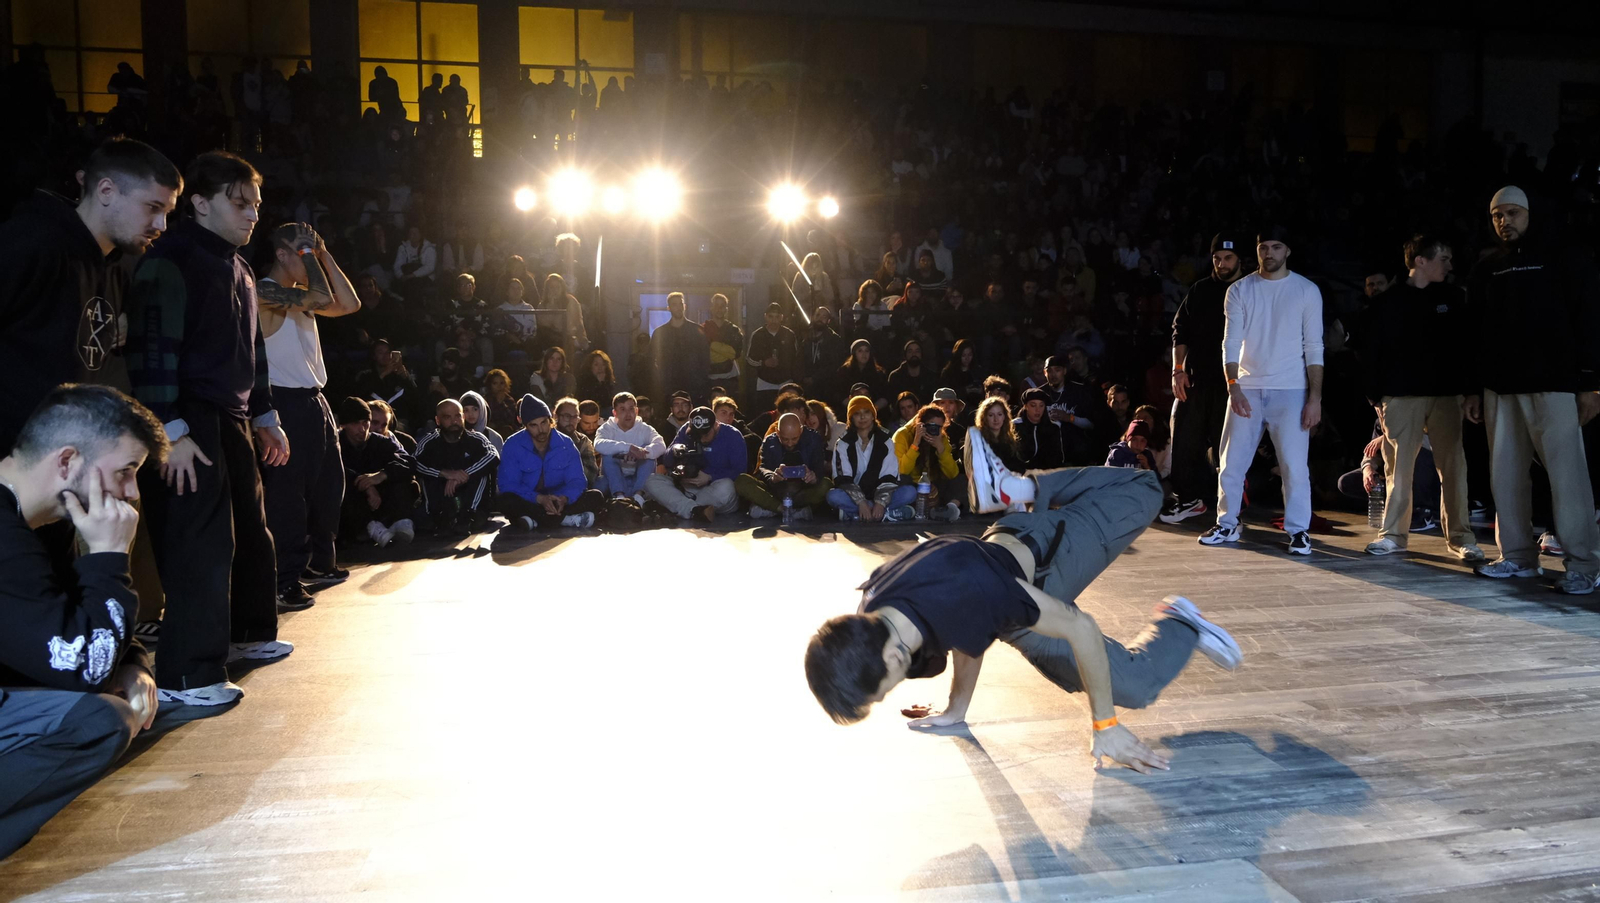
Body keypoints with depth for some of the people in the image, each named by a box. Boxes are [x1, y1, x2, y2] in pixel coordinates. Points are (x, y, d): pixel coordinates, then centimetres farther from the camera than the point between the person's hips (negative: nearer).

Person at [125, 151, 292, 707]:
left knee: (250, 531, 17)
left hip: (234, 422, 9)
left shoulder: (236, 268, 19)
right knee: (201, 545, -11)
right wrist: (171, 431, -23)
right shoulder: (171, 261, -11)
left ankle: (250, 631, 34)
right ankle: (185, 677, -6)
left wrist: (265, 417, 26)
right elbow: (152, 349, -18)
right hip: (191, 427, -9)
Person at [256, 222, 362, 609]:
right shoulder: (266, 292, -13)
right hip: (287, 403, -10)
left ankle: (320, 562, 28)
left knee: (328, 485, 15)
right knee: (288, 493, -7)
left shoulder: (299, 295, 17)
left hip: (314, 402, 10)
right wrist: (309, 253, -13)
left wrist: (324, 256, 7)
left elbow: (349, 304, 11)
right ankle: (286, 580, -3)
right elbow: (321, 298, -25)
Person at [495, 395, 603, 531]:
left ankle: (536, 520, -29)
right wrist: (539, 498, -31)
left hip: (559, 501, 2)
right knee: (502, 501, -35)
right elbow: (508, 485, -15)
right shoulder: (513, 445, -9)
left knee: (596, 497, -20)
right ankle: (568, 519, -31)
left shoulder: (566, 444, -4)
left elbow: (576, 481, -6)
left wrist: (564, 498, -30)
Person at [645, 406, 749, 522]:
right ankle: (696, 511, -38)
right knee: (652, 481, -20)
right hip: (687, 489, 4)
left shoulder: (732, 436, -6)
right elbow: (666, 462, 4)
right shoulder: (686, 431, 3)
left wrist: (710, 477, -21)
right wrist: (674, 451, -19)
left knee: (725, 488, -39)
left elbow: (740, 471, -10)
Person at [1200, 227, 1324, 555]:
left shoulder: (1307, 290, 1)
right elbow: (1231, 343, 0)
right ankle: (1227, 525, 19)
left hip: (1291, 390, -2)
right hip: (1247, 388, 2)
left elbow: (1314, 348, -1)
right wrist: (1233, 388, -12)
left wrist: (1315, 397, -7)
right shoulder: (1239, 290, 4)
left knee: (1294, 465, -5)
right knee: (1232, 463, 6)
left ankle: (1299, 530, 5)